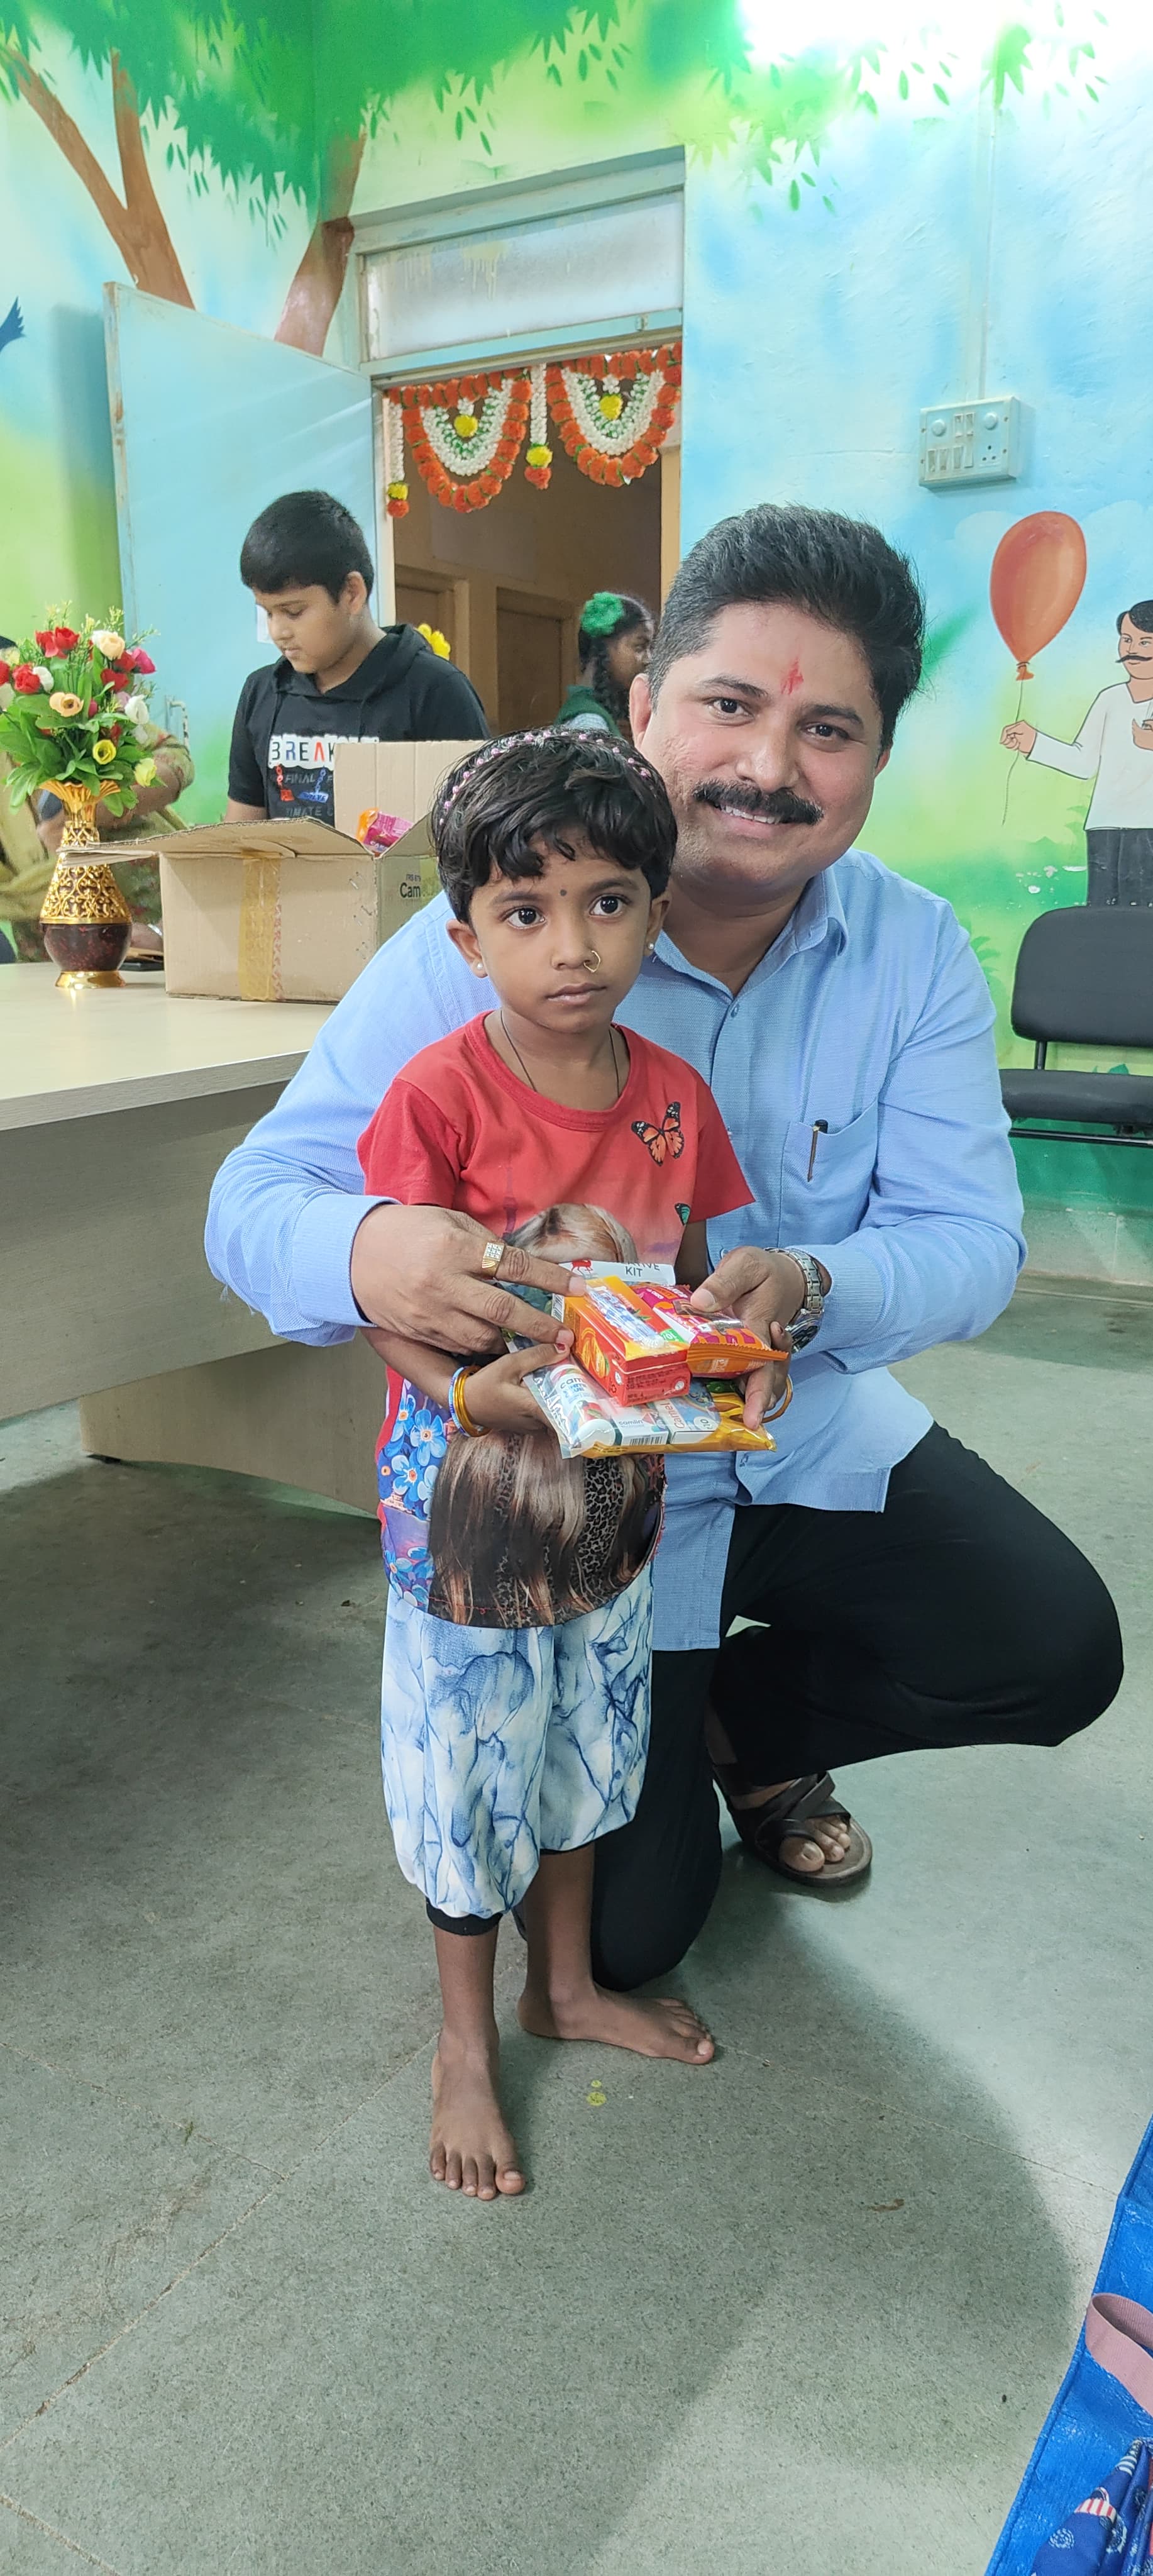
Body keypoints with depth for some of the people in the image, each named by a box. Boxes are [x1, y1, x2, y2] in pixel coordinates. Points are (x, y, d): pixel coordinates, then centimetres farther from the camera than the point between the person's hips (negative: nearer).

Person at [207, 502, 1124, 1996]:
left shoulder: (914, 951, -9)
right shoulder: (484, 948, -19)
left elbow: (971, 1236, -14)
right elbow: (255, 1201, -20)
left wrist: (813, 1290, -37)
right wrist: (365, 1255, -46)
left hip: (810, 1430, 4)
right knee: (628, 1923, 0)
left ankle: (747, 1717, 19)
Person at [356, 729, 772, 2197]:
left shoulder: (674, 1099, -3)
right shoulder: (441, 1095, -19)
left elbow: (687, 1286, 7)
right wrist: (468, 1387, -33)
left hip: (613, 1489, 5)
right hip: (467, 1498, -5)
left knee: (585, 1746, 22)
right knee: (470, 1764, 12)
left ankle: (566, 1983, 47)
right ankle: (466, 2036, 36)